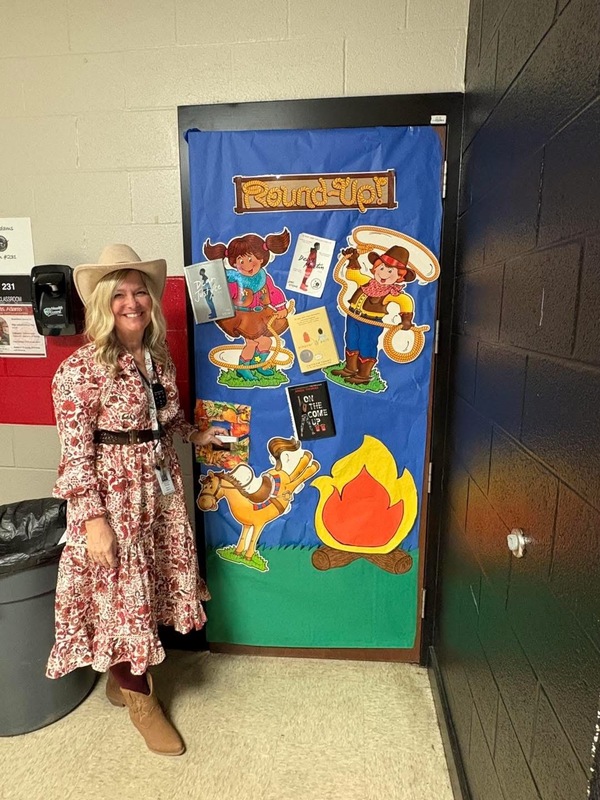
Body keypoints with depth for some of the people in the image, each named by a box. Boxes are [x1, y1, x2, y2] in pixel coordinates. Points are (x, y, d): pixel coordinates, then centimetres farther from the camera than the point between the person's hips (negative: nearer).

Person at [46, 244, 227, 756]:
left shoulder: (158, 356, 4)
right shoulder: (83, 367, -17)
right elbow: (75, 451, -17)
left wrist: (195, 435, 20)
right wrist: (92, 518, -19)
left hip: (161, 481, 7)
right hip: (113, 490, -7)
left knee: (150, 585, 18)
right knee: (122, 591, 7)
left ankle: (124, 676, 43)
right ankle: (141, 701, 30)